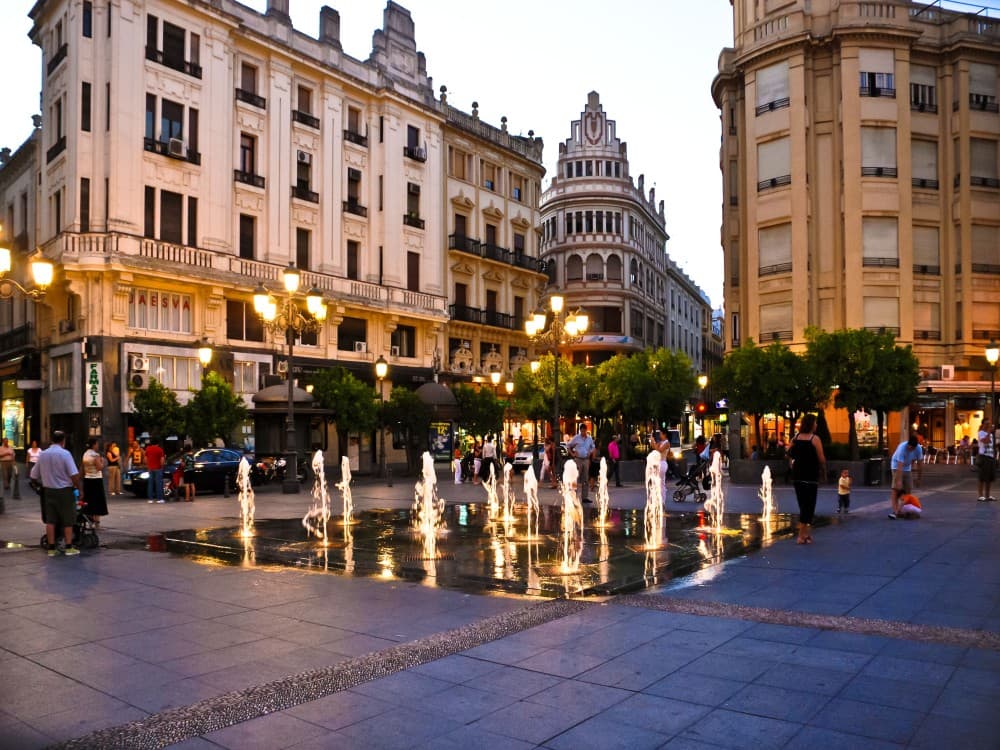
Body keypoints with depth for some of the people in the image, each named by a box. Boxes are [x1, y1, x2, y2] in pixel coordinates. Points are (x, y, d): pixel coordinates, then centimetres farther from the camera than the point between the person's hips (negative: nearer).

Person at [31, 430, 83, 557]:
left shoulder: (42, 454, 3)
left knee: (50, 520, 7)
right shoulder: (65, 454, -13)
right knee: (67, 520, 5)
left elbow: (34, 476, 8)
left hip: (48, 490, 4)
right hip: (64, 490, -4)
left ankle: (51, 548, 8)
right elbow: (74, 475, -19)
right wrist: (79, 488, -8)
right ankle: (69, 547, 7)